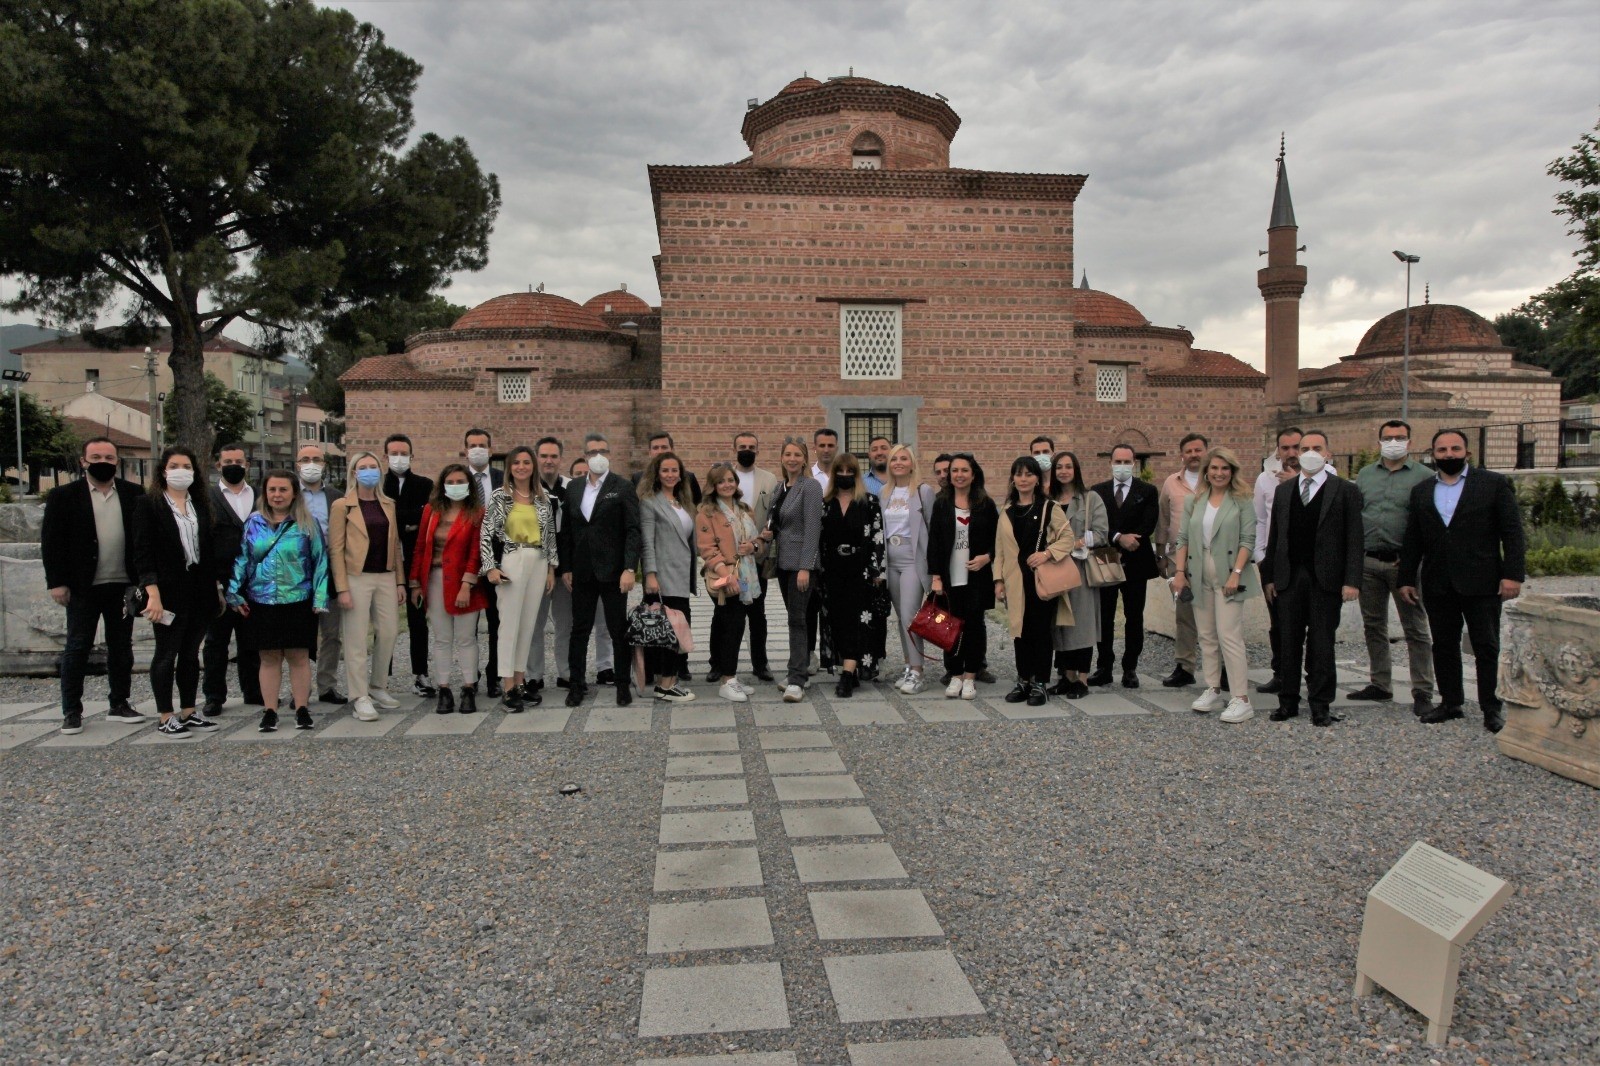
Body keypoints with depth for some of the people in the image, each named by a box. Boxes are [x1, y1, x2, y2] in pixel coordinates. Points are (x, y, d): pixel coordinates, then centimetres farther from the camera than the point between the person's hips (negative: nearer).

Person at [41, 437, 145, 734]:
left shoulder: (133, 494, 4)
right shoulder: (63, 495, 0)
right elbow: (51, 541, -2)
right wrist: (56, 582, -9)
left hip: (123, 585, 2)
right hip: (83, 586, -2)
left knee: (121, 647, 9)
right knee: (77, 647, 4)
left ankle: (119, 705, 19)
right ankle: (71, 711, 11)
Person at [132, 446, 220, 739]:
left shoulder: (200, 504, 11)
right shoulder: (148, 504, -4)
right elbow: (142, 552, -9)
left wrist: (216, 588, 9)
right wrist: (153, 594, -17)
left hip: (199, 590, 5)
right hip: (169, 591, -5)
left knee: (191, 653, 11)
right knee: (166, 654, 2)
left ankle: (188, 712, 20)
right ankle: (166, 717, 10)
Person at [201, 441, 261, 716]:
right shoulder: (206, 496, 1)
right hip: (219, 582, -2)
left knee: (252, 641, 10)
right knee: (216, 641, 6)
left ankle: (254, 691, 20)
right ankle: (214, 696, 14)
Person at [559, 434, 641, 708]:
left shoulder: (623, 488, -4)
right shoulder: (573, 488, 9)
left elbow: (633, 531, -9)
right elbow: (567, 531, 11)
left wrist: (629, 569, -16)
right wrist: (566, 568, 6)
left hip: (612, 570, -4)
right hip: (582, 571, 4)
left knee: (618, 629, 4)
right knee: (579, 629, 9)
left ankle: (623, 683, 15)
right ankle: (576, 683, 18)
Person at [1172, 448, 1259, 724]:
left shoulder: (1241, 502, -1)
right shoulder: (1194, 502, 11)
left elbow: (1248, 540, -6)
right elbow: (1183, 539, 11)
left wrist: (1236, 573, -15)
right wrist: (1180, 572, 3)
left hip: (1228, 576, -5)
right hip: (1200, 577, 5)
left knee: (1229, 636, -10)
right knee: (1207, 636, 9)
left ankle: (1241, 699, -7)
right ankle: (1213, 691, 18)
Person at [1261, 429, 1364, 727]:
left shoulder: (1345, 491, 0)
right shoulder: (1284, 490, 12)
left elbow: (1354, 540, -4)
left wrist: (1351, 580, -11)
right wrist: (1269, 575, 6)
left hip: (1326, 579, -3)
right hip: (1290, 577, 3)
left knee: (1321, 644, 3)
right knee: (1290, 643, 8)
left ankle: (1321, 705, 12)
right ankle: (1288, 701, 16)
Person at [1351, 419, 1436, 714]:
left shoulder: (1424, 477, 0)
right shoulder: (1364, 475, 13)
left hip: (1403, 563, -4)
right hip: (1368, 562, 5)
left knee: (1416, 629, -1)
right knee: (1373, 626, 12)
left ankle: (1422, 692, 4)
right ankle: (1379, 684, 23)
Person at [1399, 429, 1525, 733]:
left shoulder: (1494, 483, 2)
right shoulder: (1421, 491, 12)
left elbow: (1513, 533, -2)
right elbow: (1412, 540, 13)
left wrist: (1513, 574, -10)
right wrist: (1406, 579, 9)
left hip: (1481, 583, -3)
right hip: (1437, 586, 4)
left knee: (1487, 648, 2)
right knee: (1444, 646, 8)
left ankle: (1492, 708, 11)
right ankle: (1451, 702, 18)